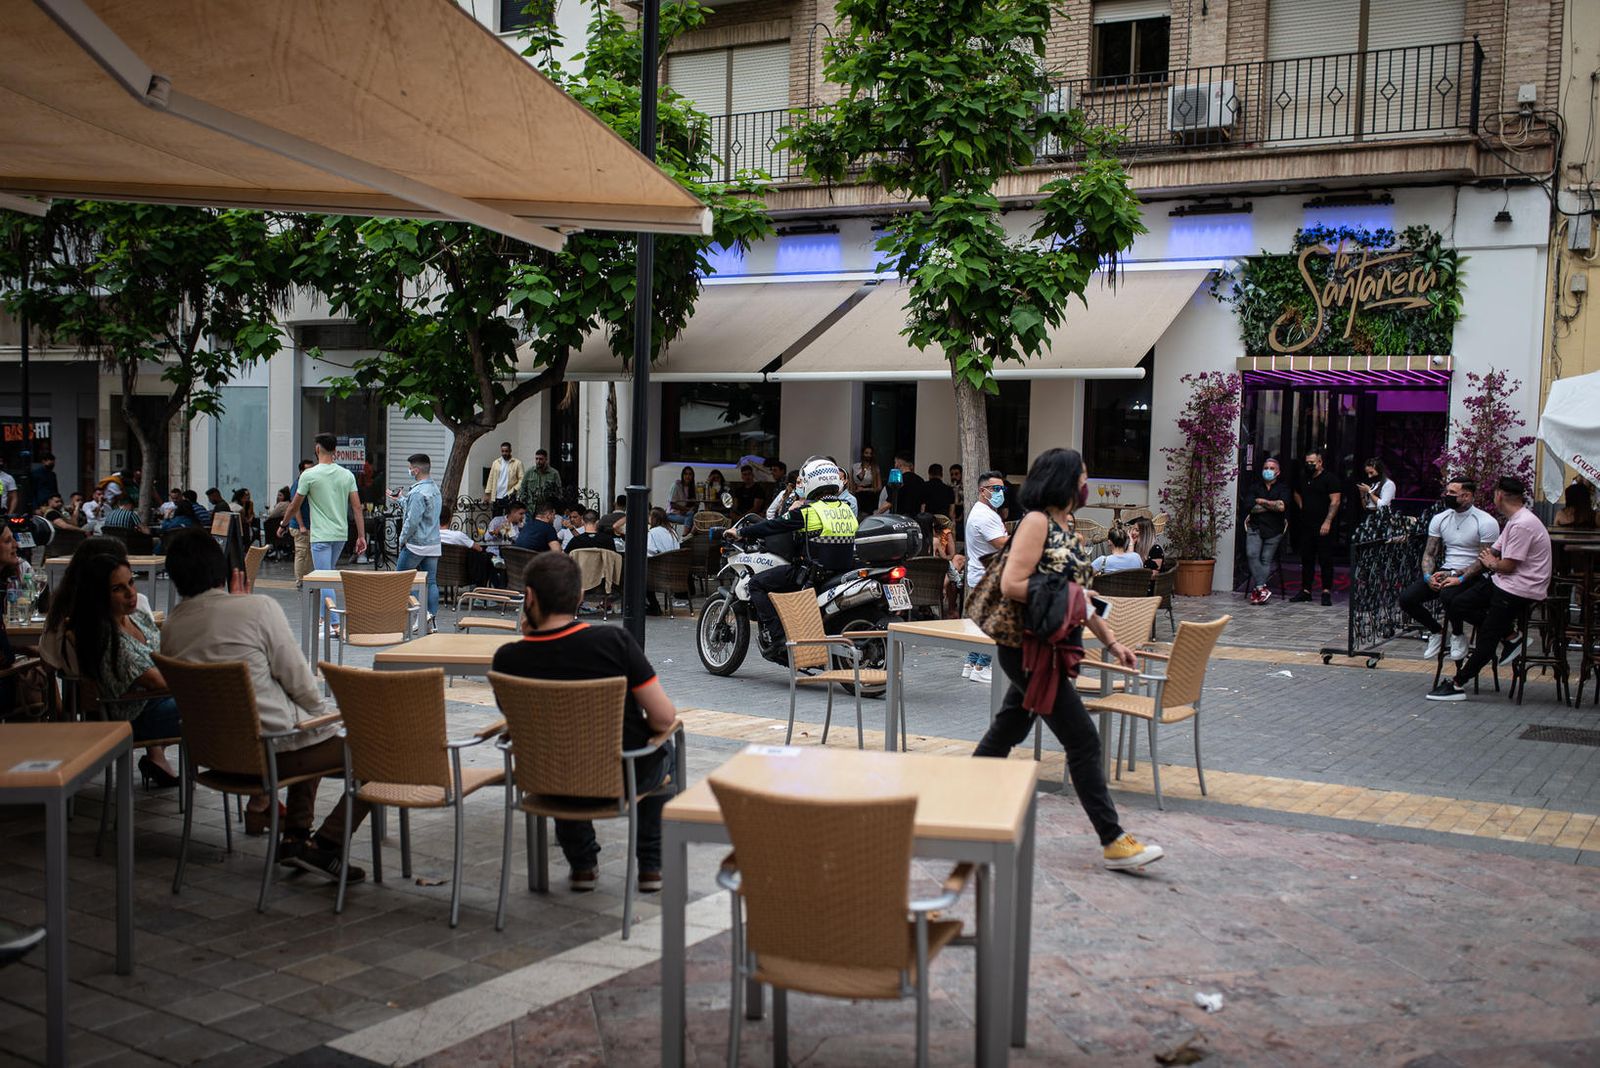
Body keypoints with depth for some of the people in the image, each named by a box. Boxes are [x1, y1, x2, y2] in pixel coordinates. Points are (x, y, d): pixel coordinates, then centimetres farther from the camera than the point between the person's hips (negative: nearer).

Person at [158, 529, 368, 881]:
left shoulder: (171, 627, 3)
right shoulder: (258, 607, -14)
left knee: (310, 741, 34)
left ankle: (296, 835, 24)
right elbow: (300, 683, -13)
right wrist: (321, 714, 8)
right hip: (270, 749, -7)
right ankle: (324, 846, -6)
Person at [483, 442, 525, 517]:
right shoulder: (495, 463, 12)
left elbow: (521, 479, -4)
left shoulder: (517, 463, 1)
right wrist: (487, 493, 6)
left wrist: (514, 490, -18)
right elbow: (491, 479, 12)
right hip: (496, 497, 4)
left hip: (509, 497, -4)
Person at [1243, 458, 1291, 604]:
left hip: (1274, 530, -1)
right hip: (1255, 527, 1)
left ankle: (1255, 591, -8)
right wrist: (1273, 505, -5)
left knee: (1266, 559, -6)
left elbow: (1282, 507, -12)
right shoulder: (1255, 487, 12)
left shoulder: (1283, 488, 6)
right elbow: (1252, 508, -3)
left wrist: (1262, 501, -3)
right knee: (1252, 555, -19)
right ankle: (1262, 588, -21)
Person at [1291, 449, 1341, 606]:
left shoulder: (1329, 479, -6)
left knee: (1326, 559, -5)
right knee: (1306, 558, 8)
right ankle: (1305, 591, 13)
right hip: (1307, 526, 7)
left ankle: (1326, 592, -4)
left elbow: (1335, 501, -13)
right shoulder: (1305, 480, 15)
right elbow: (1297, 494, 34)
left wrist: (1328, 522, -20)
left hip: (1324, 528, -7)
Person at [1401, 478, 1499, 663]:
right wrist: (1428, 576, -10)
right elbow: (1429, 553, 10)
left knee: (1448, 596, -38)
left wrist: (1456, 577, -22)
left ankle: (1458, 635, -5)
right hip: (1444, 571, 6)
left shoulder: (1486, 522, -9)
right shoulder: (1440, 519, 9)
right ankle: (1437, 632, 11)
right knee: (1406, 598, -14)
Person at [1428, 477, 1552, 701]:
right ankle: (1510, 635, 4)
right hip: (1503, 583, 10)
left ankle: (1458, 685, -2)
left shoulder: (1522, 525, -19)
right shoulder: (1514, 521, 14)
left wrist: (1491, 564, 4)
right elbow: (1490, 554, 17)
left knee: (1488, 639, -6)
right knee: (1456, 606, 1)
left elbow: (1508, 566, -19)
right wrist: (1461, 578, 13)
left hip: (1519, 590, -10)